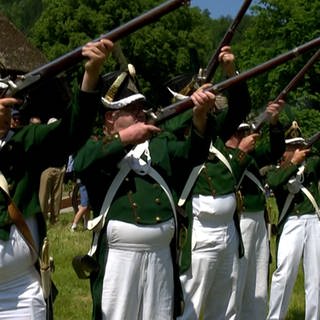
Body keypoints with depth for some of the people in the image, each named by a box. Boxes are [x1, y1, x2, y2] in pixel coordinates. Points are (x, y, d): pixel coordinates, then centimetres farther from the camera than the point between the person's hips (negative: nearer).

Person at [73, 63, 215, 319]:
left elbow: (192, 152, -2)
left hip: (161, 254, 4)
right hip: (119, 257, -4)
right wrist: (124, 138, -19)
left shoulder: (159, 144, 16)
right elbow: (81, 163, -19)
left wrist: (200, 116, -20)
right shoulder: (99, 148, 4)